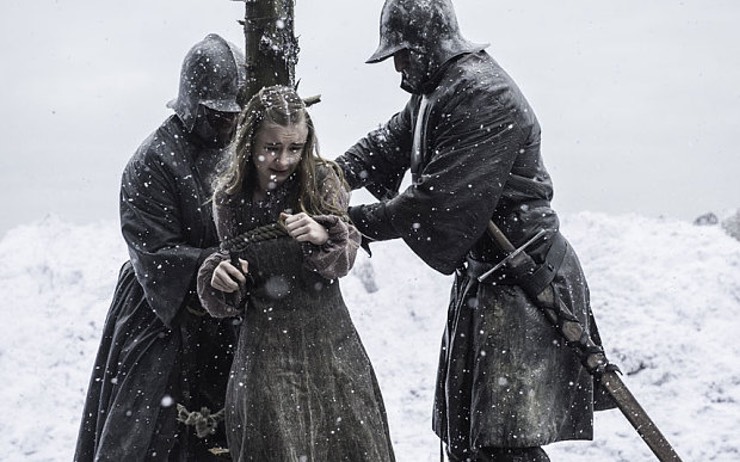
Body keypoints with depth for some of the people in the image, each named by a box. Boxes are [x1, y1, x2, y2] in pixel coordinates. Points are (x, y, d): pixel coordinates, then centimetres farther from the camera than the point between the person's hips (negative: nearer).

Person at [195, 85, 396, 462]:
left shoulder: (322, 181, -5)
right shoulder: (230, 199, 0)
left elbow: (342, 262, -5)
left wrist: (324, 236, -25)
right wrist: (218, 279, -14)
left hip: (328, 341, 0)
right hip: (266, 344, 0)